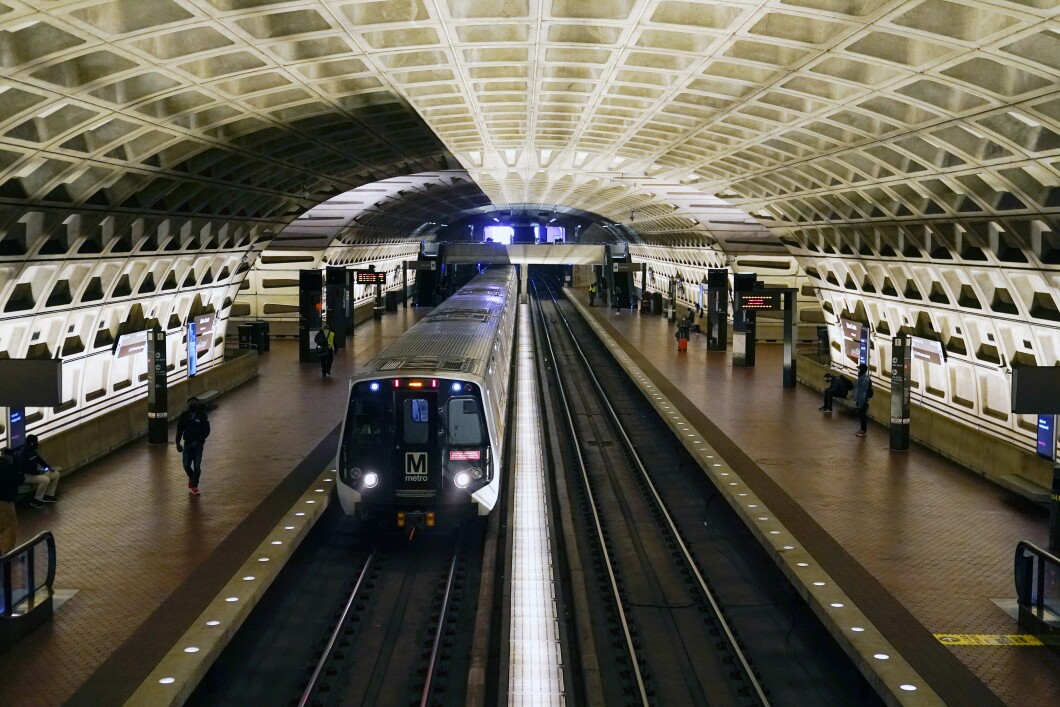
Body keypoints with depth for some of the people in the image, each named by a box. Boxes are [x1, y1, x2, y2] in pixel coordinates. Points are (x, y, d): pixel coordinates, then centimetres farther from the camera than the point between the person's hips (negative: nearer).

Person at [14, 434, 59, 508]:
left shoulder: (32, 451, 5)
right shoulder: (21, 454, -24)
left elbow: (39, 459, 19)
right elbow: (23, 469, -30)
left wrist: (48, 467, 3)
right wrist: (38, 472, -27)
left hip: (35, 472, 10)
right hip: (25, 475, -10)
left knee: (56, 474, 4)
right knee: (45, 479, -33)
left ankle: (48, 496, 11)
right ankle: (35, 500, -16)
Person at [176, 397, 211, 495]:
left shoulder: (202, 415, -5)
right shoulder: (184, 415, 1)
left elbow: (206, 431, -6)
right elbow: (179, 430, 6)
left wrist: (197, 441, -16)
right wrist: (178, 443, -3)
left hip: (198, 444, -2)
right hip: (187, 444, 2)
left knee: (197, 466, -5)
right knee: (186, 465, -2)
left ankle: (194, 485, 10)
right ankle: (191, 478, 28)